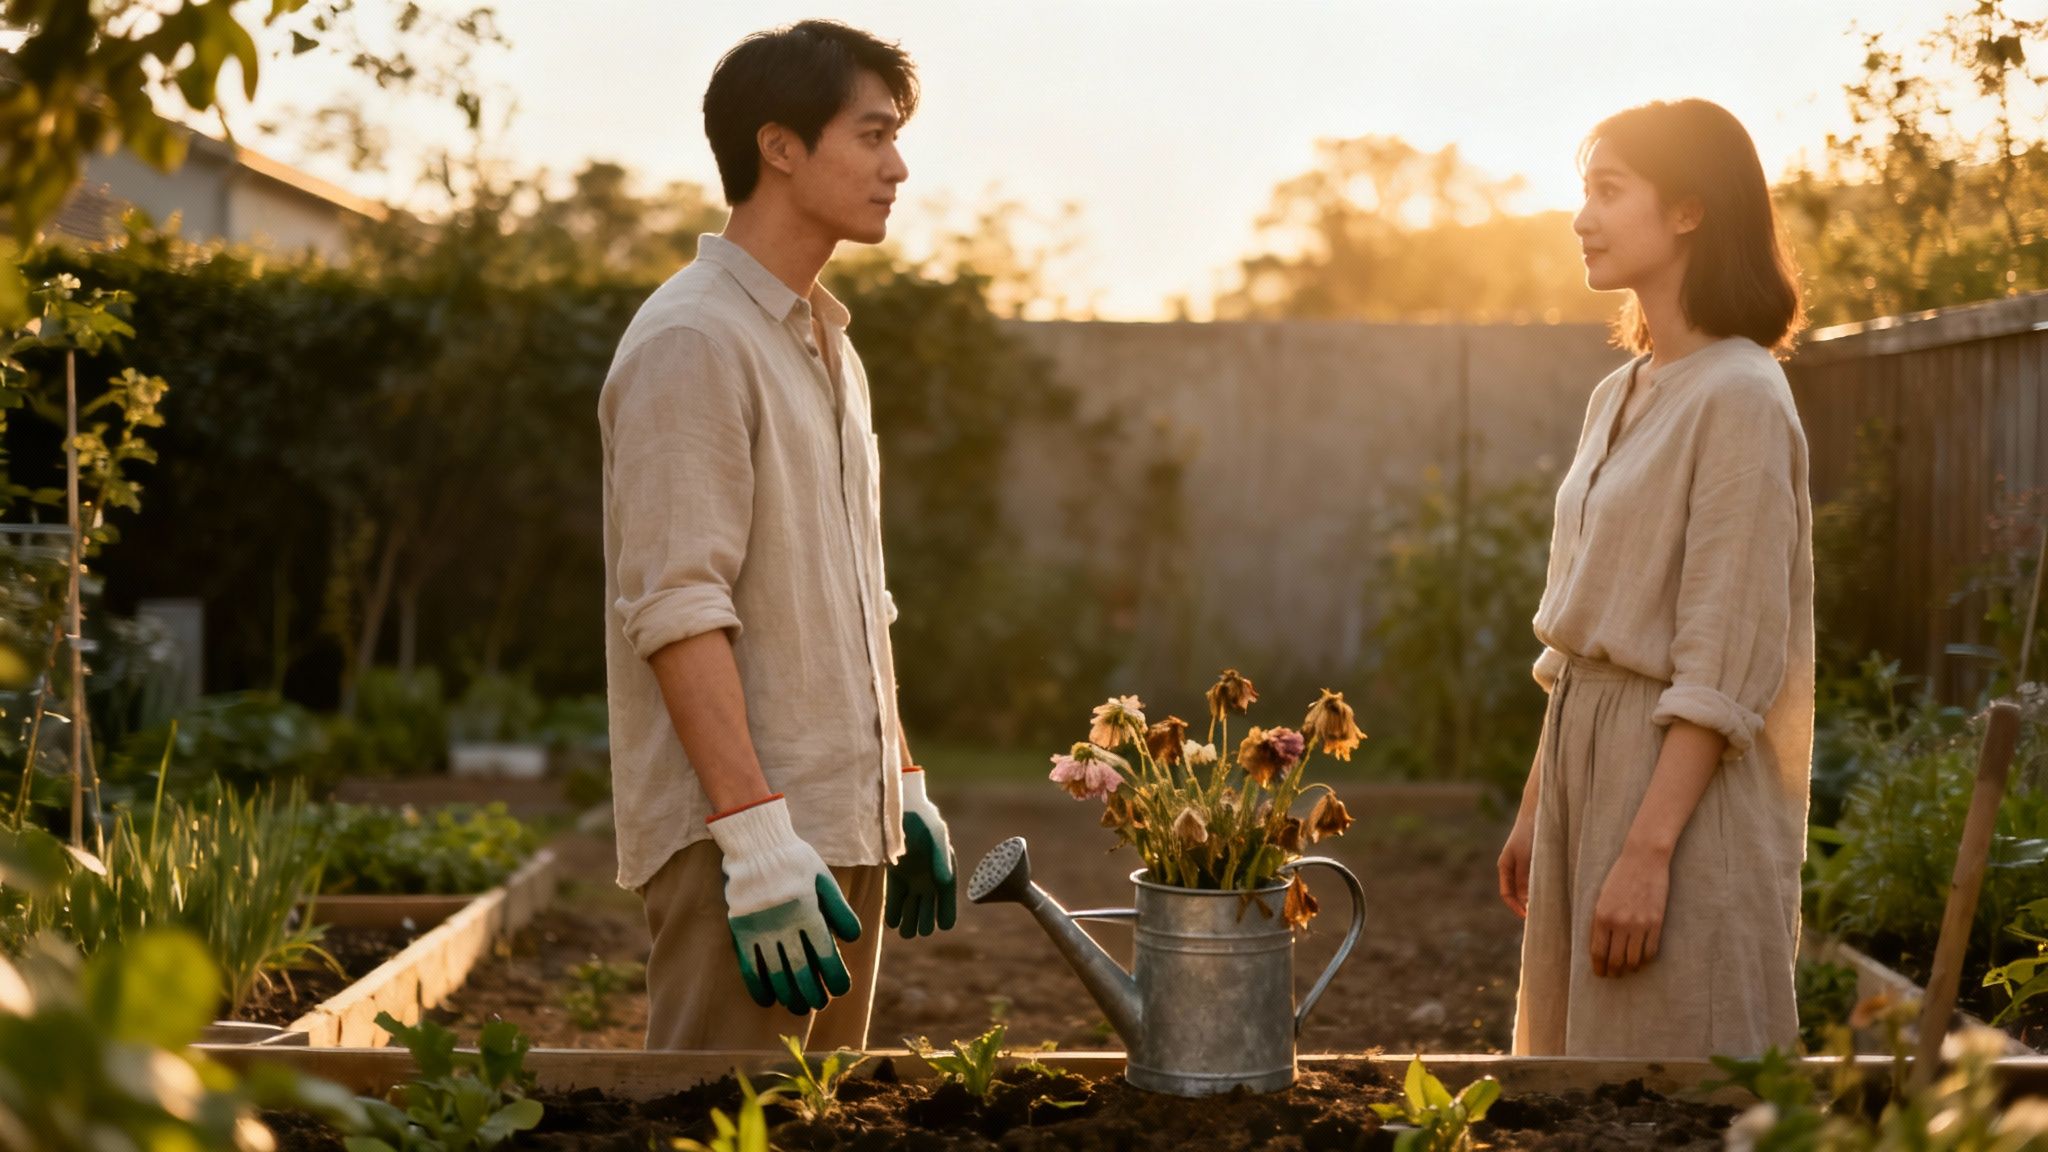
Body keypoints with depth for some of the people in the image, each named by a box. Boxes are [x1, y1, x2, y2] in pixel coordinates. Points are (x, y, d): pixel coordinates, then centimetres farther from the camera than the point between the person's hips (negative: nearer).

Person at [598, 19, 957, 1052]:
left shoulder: (829, 347, 19)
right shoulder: (694, 342, -12)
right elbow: (676, 610, -20)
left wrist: (902, 787, 21)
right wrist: (756, 841, -24)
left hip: (844, 824, 9)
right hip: (737, 830, -9)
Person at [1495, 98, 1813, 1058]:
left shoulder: (1739, 397, -13)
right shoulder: (1615, 397, 12)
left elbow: (1723, 664, -18)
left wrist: (1649, 850, -21)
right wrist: (1535, 808, 17)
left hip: (1683, 777, -8)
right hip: (1585, 759, 8)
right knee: (1576, 1033, 13)